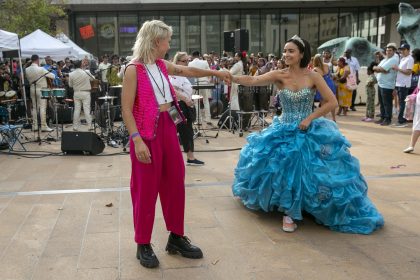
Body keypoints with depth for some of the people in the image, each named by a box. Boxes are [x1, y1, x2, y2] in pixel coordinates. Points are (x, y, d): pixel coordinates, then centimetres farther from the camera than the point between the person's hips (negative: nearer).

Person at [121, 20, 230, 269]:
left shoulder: (162, 66, 9)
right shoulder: (134, 69, -12)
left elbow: (188, 71, 27)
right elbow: (126, 109, -15)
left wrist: (215, 72, 30)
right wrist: (137, 140, -24)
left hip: (168, 127, 8)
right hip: (147, 131, -7)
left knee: (175, 182, 11)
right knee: (146, 188, 1)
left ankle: (176, 238, 25)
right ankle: (143, 244, 17)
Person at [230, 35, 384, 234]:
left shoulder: (313, 77, -7)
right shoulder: (279, 75, -6)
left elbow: (332, 102, -8)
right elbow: (253, 81, -21)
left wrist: (310, 118, -14)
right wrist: (232, 78, -37)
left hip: (309, 130, -1)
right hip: (284, 131, 1)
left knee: (309, 170, -5)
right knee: (285, 169, -1)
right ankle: (289, 212, 21)